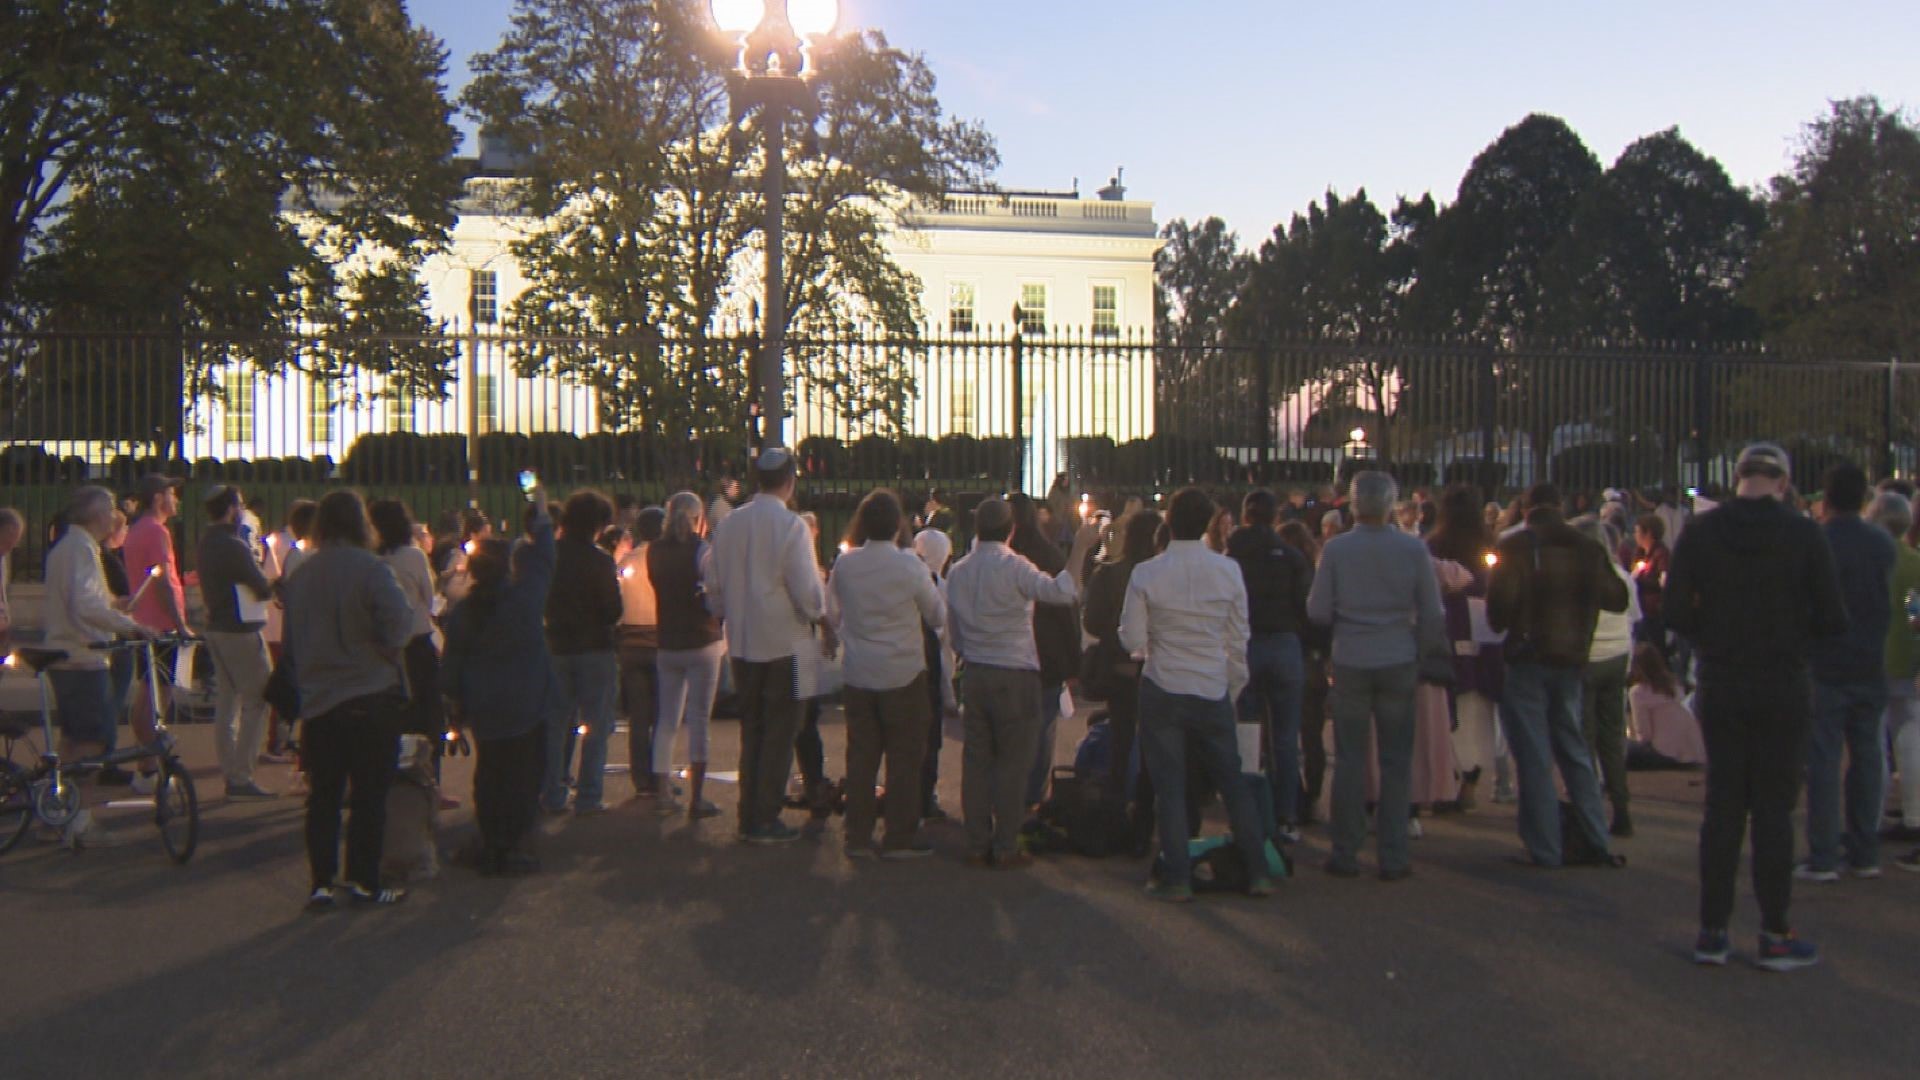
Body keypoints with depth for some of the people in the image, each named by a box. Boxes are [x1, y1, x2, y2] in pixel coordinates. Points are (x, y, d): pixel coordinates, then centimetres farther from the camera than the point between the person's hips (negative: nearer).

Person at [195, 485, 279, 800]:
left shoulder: (206, 542, 11)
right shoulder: (234, 546, -18)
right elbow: (263, 589, -15)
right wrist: (277, 585, 6)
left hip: (217, 628, 9)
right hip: (241, 631, -9)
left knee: (227, 703, 11)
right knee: (258, 700, -5)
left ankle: (231, 775, 15)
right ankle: (241, 777, -8)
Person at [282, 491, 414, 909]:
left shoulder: (300, 575, 6)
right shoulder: (370, 570, -13)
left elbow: (291, 641, 13)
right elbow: (398, 627, -22)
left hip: (317, 699, 5)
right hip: (372, 698, -4)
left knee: (323, 794, 10)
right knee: (370, 793, 4)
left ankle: (321, 882, 10)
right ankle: (363, 880, 7)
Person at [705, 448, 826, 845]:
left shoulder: (729, 524, 3)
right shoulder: (790, 525, -14)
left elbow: (714, 586, 9)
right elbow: (807, 589, -16)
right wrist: (820, 613, 5)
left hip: (742, 644, 6)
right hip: (784, 642, -6)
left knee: (751, 731, 15)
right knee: (779, 733, 3)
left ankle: (748, 816, 20)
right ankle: (766, 820, 6)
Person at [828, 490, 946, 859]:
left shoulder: (844, 564, -3)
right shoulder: (909, 565, -14)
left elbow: (832, 613, 10)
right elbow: (938, 616, -3)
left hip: (858, 673, 4)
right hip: (903, 673, -4)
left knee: (861, 755, 10)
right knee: (904, 758, 5)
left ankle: (858, 837, 14)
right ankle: (900, 838, 9)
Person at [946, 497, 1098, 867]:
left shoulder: (958, 572, 6)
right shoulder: (1014, 567, -15)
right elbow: (1061, 592, -27)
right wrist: (1080, 549, -21)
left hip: (974, 675, 6)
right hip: (1015, 677, -6)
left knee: (976, 759, 10)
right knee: (1013, 763, 2)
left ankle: (977, 844, 15)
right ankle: (1005, 848, 6)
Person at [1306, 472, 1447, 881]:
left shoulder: (1335, 548, -7)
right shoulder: (1413, 549, -5)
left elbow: (1317, 611, -5)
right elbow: (1432, 614, -2)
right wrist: (1430, 652, 13)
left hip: (1350, 663, 0)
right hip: (1398, 663, 0)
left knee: (1349, 760, 8)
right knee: (1396, 762, 8)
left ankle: (1345, 854, 11)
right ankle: (1393, 858, 10)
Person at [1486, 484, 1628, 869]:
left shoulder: (1514, 546, -11)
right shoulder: (1587, 548, 2)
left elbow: (1500, 602, -17)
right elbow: (1618, 599, 9)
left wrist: (1500, 624, 4)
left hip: (1527, 660, -4)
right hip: (1571, 659, 4)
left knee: (1534, 757, 1)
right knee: (1574, 751, 16)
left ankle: (1545, 848, 2)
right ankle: (1596, 842, 15)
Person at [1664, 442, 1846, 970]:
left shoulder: (1699, 533, -4)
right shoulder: (1804, 535, -9)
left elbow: (1677, 614, -4)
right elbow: (1832, 620, -8)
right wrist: (1795, 630, 12)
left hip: (1720, 685, 2)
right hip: (1783, 686, -2)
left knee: (1723, 806, 9)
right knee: (1773, 807, 4)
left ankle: (1712, 931, 11)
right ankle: (1775, 934, 7)